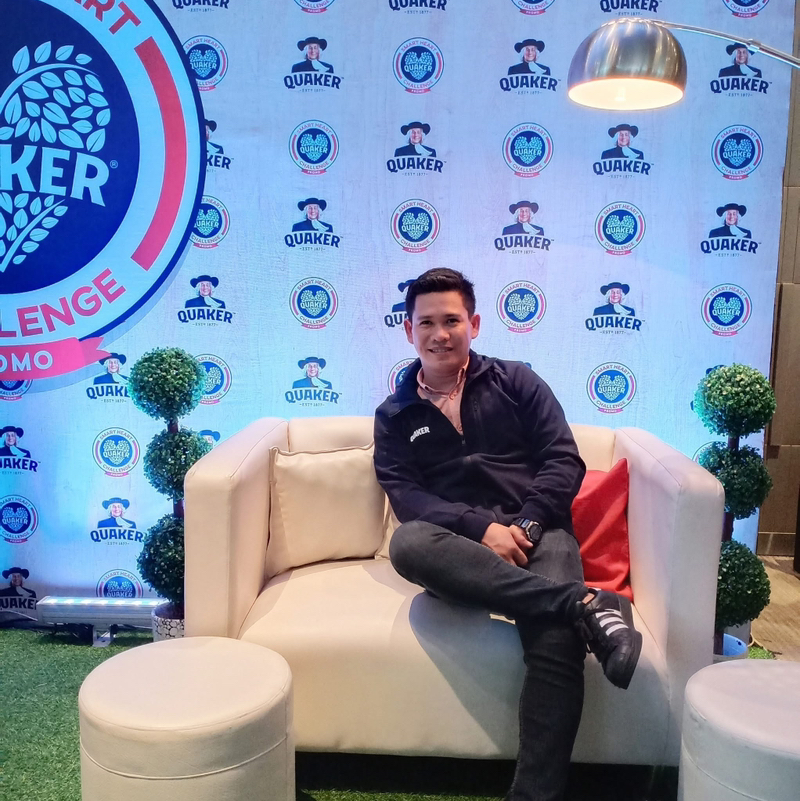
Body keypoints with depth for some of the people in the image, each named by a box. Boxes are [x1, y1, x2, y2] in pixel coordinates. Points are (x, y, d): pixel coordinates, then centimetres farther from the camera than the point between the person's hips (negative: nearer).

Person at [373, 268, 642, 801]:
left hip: (535, 532, 0)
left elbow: (565, 462, 7)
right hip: (458, 546, 1)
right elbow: (405, 494, 1)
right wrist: (482, 528, -17)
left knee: (556, 642, -33)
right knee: (407, 543, -36)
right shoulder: (394, 416, 17)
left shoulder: (515, 382, 15)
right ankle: (583, 603, -35)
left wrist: (525, 525, -12)